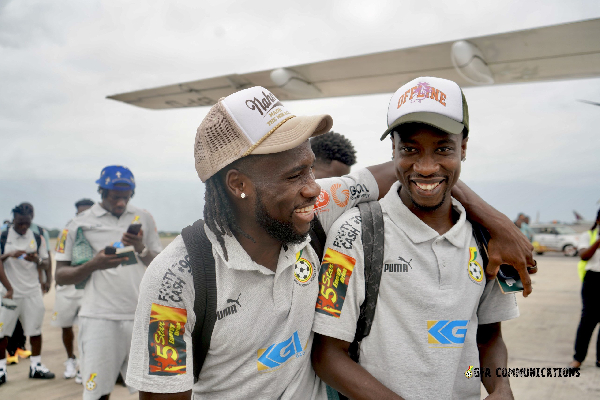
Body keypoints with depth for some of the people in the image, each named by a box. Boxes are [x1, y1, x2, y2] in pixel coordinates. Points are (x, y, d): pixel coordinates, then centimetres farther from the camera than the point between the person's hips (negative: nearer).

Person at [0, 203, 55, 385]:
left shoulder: (38, 238, 5)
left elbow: (46, 265, 7)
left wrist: (37, 260, -14)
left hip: (33, 292, 2)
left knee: (35, 330, 6)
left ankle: (36, 366, 18)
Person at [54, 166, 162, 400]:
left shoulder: (143, 218, 12)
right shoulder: (79, 224, 4)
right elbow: (60, 277, 4)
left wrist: (141, 250, -8)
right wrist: (94, 265, -14)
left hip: (141, 316, 3)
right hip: (99, 317, -2)